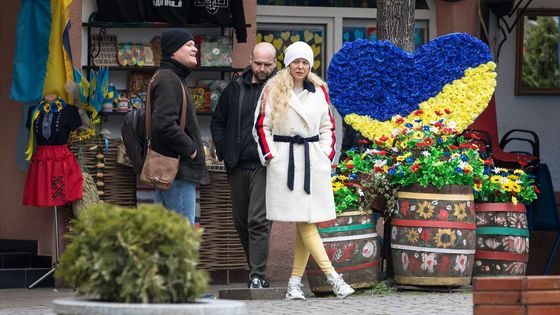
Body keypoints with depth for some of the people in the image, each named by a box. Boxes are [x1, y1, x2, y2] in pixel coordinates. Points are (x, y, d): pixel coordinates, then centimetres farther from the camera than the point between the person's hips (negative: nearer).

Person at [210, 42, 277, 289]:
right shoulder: (235, 88, 11)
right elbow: (217, 122, 20)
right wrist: (223, 150, 9)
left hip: (264, 166, -6)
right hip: (237, 166, 6)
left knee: (258, 221, -12)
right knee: (241, 222, 11)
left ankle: (258, 276, -10)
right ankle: (256, 270, 24)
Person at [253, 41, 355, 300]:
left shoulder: (319, 91, 13)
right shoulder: (273, 90, 3)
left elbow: (327, 126, 19)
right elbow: (262, 126, 3)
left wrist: (326, 154, 7)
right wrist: (271, 157, -5)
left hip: (314, 161, 4)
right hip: (284, 161, -4)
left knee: (307, 223, 1)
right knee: (304, 222, -11)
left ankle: (295, 282, 5)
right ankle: (333, 278, -17)